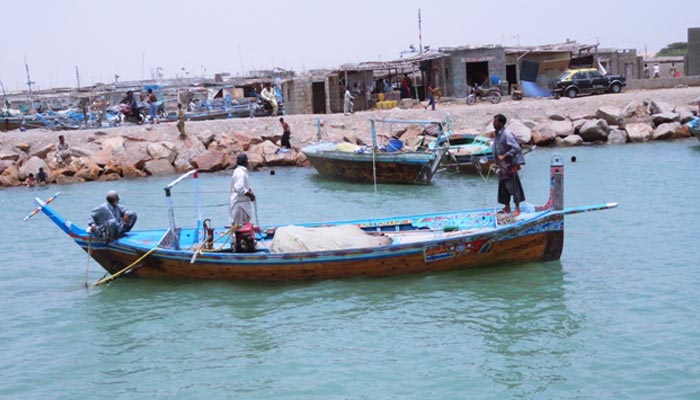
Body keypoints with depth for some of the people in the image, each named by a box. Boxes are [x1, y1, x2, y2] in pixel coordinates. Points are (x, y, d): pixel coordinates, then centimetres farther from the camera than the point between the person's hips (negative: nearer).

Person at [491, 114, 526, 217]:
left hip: (509, 166, -9)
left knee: (513, 187, -2)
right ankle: (507, 208, 25)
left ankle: (517, 209, 5)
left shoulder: (507, 134, -18)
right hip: (502, 166, 9)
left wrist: (504, 156, -23)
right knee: (503, 187, 14)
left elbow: (516, 148, -23)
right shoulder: (497, 134, 8)